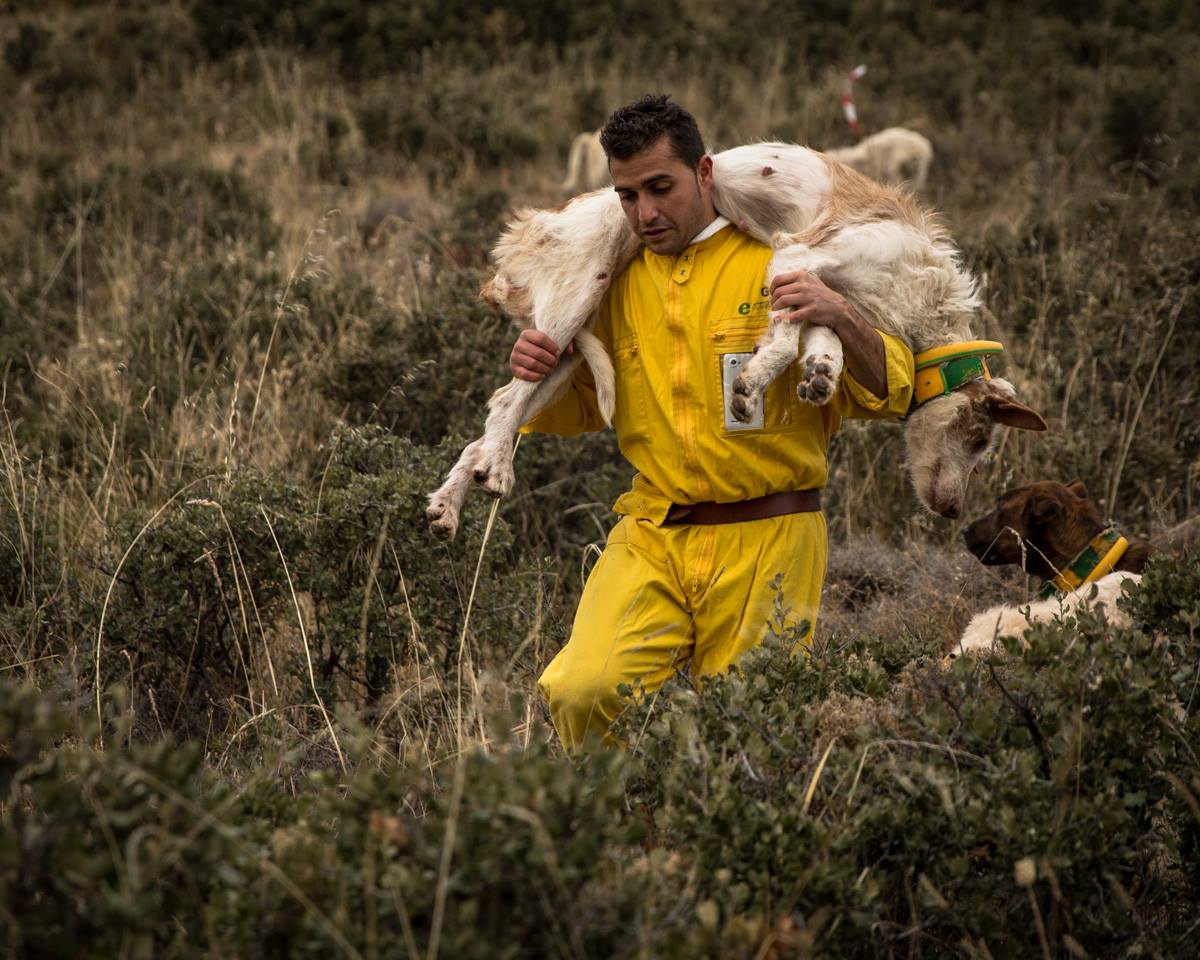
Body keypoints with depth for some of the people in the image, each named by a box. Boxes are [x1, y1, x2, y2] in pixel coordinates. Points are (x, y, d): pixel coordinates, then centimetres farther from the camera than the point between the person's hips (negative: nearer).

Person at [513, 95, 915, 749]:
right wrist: (538, 375, 4)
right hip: (650, 540, 3)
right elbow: (582, 406, 28)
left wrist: (841, 320, -22)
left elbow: (886, 394, -1)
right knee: (584, 691, -19)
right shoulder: (619, 282, 13)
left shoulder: (777, 265, 0)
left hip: (764, 544, -2)